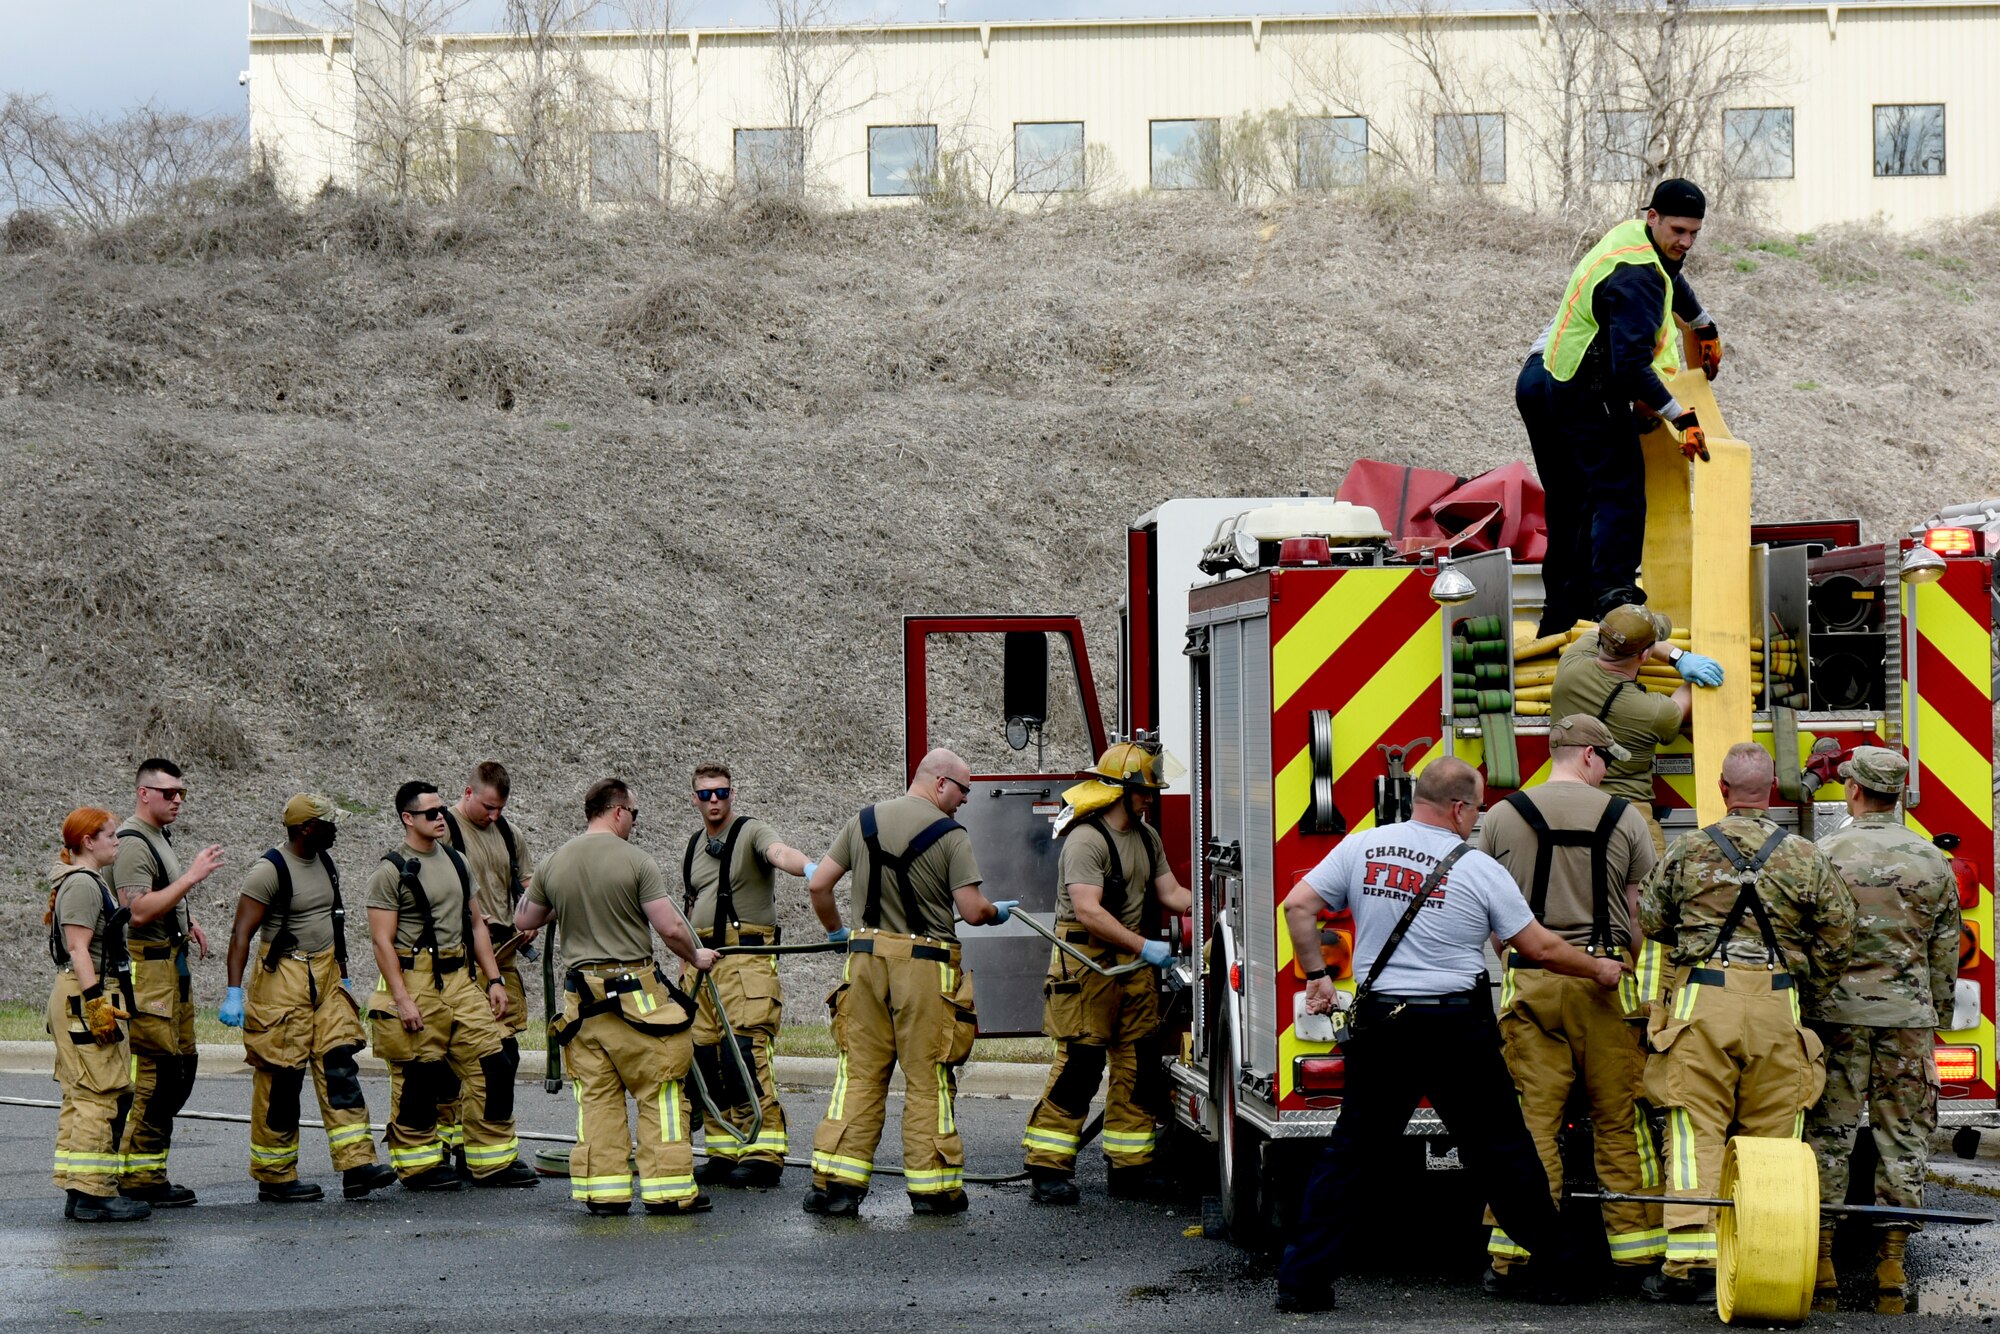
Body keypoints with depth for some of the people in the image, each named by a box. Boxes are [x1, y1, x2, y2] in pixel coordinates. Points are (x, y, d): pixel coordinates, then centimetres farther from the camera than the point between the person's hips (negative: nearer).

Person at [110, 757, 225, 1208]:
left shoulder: (161, 837, 19)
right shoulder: (132, 842, -13)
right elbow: (138, 911, -24)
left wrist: (186, 923, 19)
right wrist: (191, 877, -24)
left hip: (172, 966, 10)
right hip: (146, 971, -10)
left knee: (182, 1066, 10)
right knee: (156, 1071, -10)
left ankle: (148, 1167, 15)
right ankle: (140, 1178, -6)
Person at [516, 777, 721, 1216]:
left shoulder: (554, 863, 6)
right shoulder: (635, 861, -10)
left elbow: (522, 921, 17)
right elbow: (670, 927, -12)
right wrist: (696, 956, 6)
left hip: (582, 995, 5)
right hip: (635, 992, -5)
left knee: (596, 1094, 9)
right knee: (659, 1092, 2)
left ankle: (602, 1189, 9)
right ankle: (668, 1189, 2)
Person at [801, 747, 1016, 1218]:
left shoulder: (863, 822, 7)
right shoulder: (951, 835, -8)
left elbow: (817, 885, 7)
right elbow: (972, 911, -12)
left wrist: (836, 931, 23)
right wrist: (997, 911, 10)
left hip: (866, 958, 4)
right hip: (926, 967, -4)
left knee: (859, 1073, 7)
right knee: (928, 1078, 4)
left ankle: (835, 1183, 2)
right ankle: (931, 1188, 8)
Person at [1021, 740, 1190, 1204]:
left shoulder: (1147, 838, 14)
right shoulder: (1086, 840, -14)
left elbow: (1171, 893, 14)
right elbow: (1088, 911, -22)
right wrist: (1144, 947, -23)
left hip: (1134, 965, 8)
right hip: (1087, 963, -8)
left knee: (1139, 1066, 6)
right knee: (1078, 1066, -9)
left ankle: (1128, 1167, 13)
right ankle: (1049, 1170, -5)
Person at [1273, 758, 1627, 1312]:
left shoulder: (1361, 847, 3)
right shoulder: (1479, 869, -5)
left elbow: (1298, 905, 1)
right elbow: (1541, 947, 0)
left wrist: (1316, 976, 10)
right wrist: (1598, 970, 16)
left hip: (1380, 1027, 2)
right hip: (1458, 1031, -2)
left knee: (1350, 1152, 10)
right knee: (1503, 1152, 10)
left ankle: (1302, 1280, 6)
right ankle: (1556, 1273, 18)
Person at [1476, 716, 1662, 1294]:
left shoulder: (1501, 818, 3)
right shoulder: (1624, 817, 1)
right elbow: (1642, 914, 4)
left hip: (1529, 983, 1)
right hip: (1605, 980, 0)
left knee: (1530, 1119, 1)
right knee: (1620, 1122, 6)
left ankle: (1513, 1257, -1)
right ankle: (1634, 1255, 10)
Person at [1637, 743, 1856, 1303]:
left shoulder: (1687, 853, 3)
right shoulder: (1806, 858, 4)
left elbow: (1650, 921, 12)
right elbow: (1837, 939, 7)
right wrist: (1808, 999, 21)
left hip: (1702, 1001, -1)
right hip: (1777, 1005, 1)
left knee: (1696, 1131, 0)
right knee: (1772, 1134, 8)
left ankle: (1691, 1262, -7)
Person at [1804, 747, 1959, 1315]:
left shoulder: (1823, 856, -5)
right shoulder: (1932, 862, 3)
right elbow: (1945, 950, 9)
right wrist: (1937, 1018, 18)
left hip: (1836, 1011, -2)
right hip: (1908, 1014, 2)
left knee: (1826, 1136, 3)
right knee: (1902, 1139, 6)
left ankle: (1820, 1268, 4)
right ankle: (1891, 1269, 7)